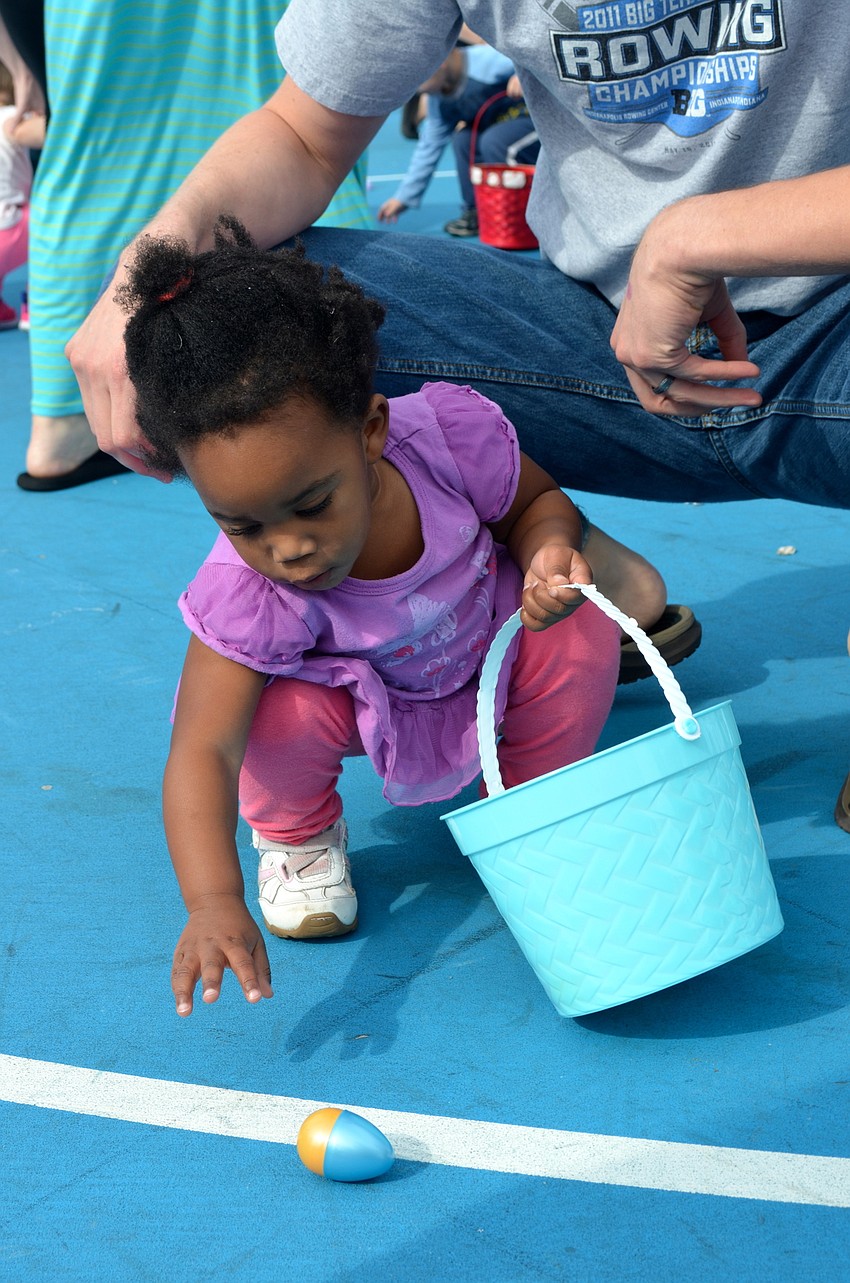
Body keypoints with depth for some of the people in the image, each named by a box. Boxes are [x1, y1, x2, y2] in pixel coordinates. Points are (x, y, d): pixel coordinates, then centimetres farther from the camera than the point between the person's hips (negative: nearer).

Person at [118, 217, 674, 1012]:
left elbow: (536, 501, -10)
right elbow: (201, 751, -40)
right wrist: (214, 903, -55)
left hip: (494, 641, 2)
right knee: (284, 710, -33)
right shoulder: (245, 597, -36)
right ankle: (297, 835, 4)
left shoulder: (451, 434, -33)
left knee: (582, 632, -25)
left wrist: (550, 551, -34)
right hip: (370, 707, -2)